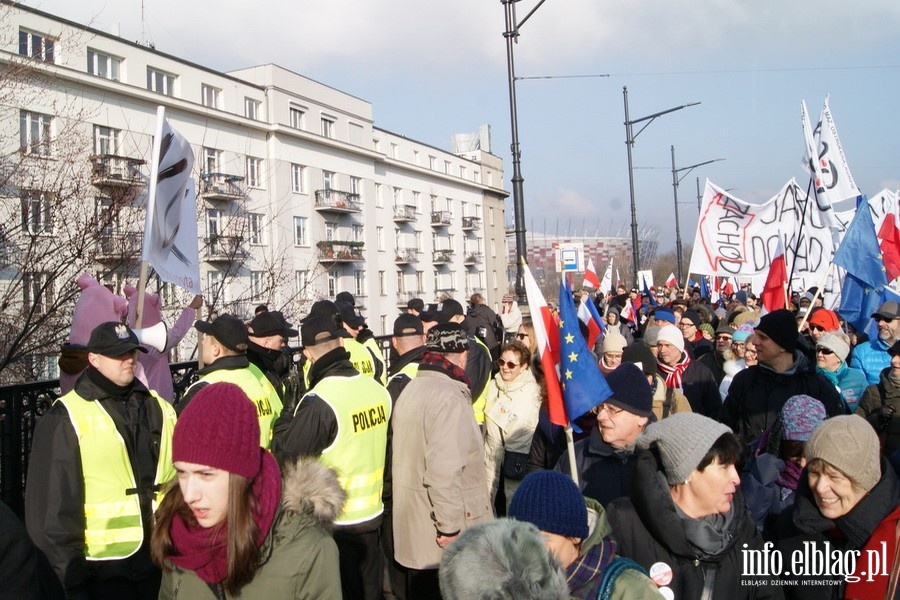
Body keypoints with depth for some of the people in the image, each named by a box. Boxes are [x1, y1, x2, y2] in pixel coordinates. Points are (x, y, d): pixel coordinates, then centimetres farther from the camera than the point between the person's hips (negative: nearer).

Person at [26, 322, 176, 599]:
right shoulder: (68, 418, -9)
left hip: (159, 562, 5)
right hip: (102, 571, -5)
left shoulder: (158, 408, 8)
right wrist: (72, 578, -9)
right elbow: (54, 506, -10)